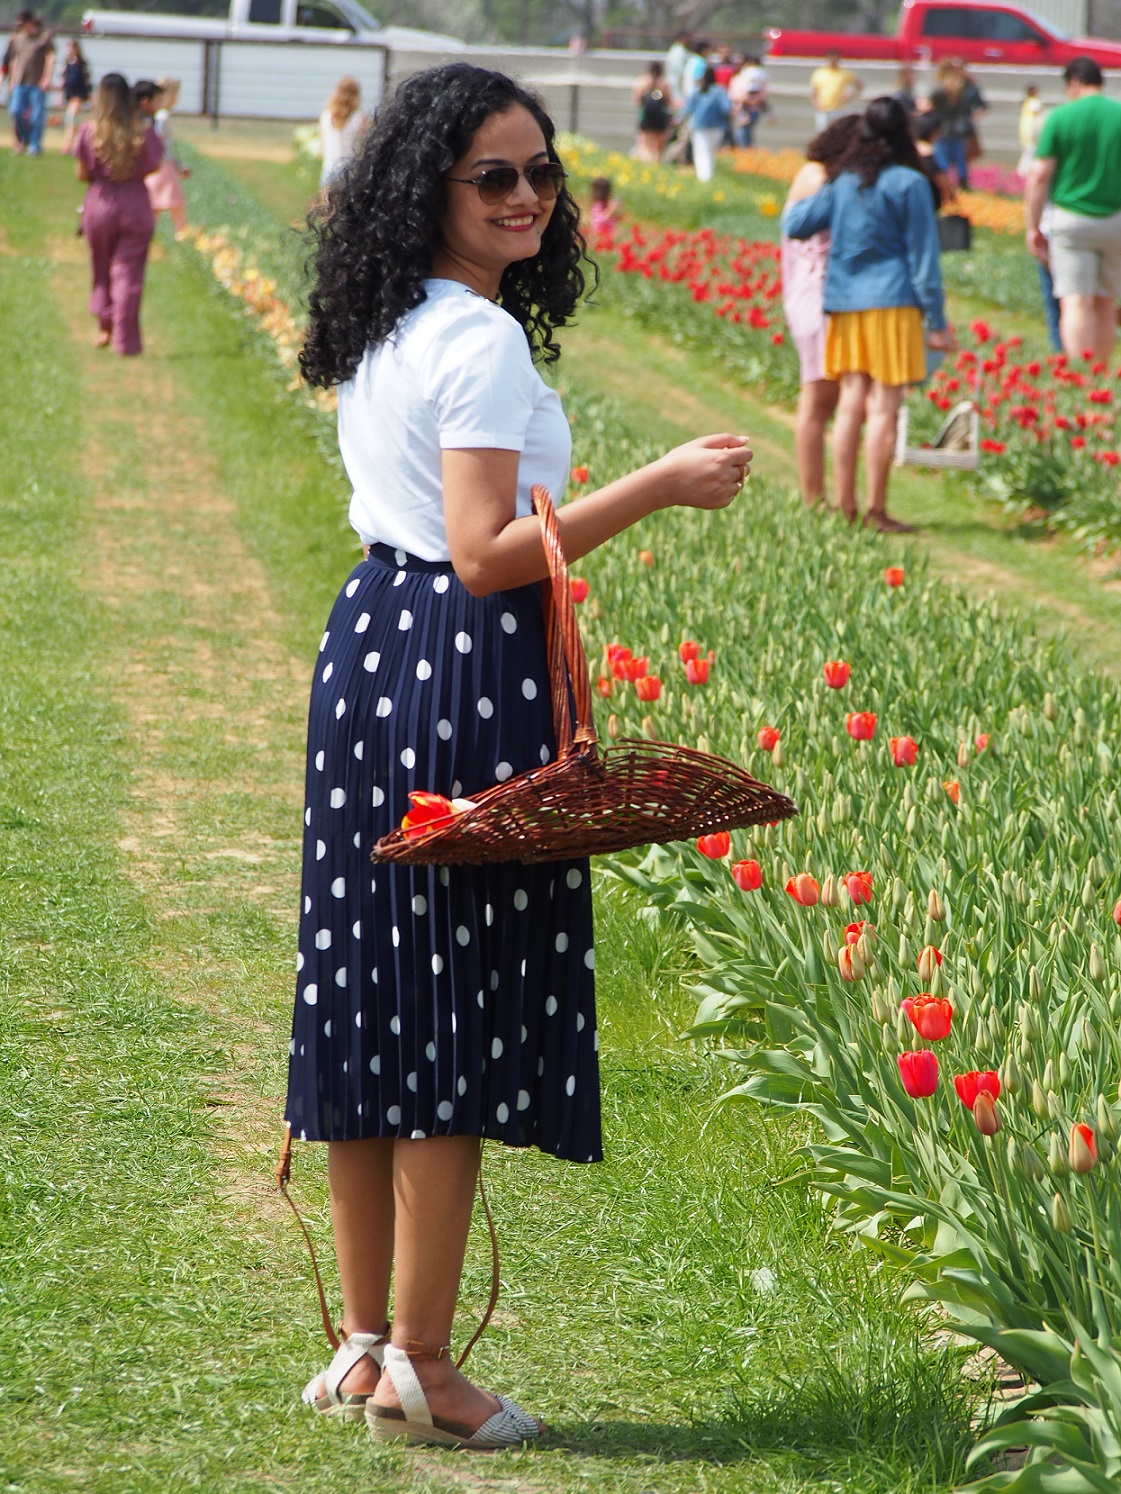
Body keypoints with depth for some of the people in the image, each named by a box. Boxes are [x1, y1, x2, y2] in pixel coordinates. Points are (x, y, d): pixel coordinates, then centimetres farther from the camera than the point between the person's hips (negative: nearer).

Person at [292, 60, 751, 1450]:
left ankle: (363, 1337, 20)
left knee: (375, 997, 12)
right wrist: (659, 486, -19)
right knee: (460, 1011, -3)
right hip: (465, 671, -9)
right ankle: (420, 1364, 2)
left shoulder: (379, 333, 13)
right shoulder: (482, 342, -16)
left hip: (370, 645, 10)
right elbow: (485, 554, -20)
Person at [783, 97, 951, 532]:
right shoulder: (909, 184, -7)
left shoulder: (842, 182, 7)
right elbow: (922, 256, -6)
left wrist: (792, 207, 35)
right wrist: (936, 321, -3)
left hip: (845, 301, 5)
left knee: (851, 404, 9)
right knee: (883, 407, -4)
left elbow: (795, 225, 11)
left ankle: (845, 507, 9)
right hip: (891, 302, -5)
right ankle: (876, 510, -6)